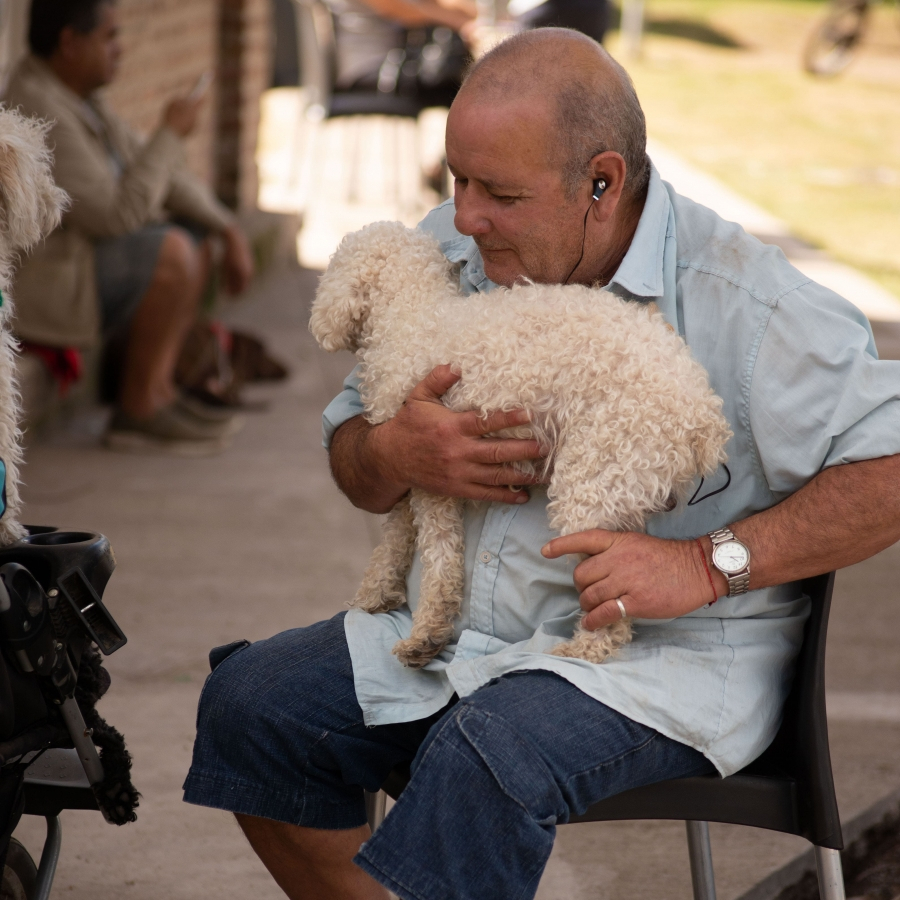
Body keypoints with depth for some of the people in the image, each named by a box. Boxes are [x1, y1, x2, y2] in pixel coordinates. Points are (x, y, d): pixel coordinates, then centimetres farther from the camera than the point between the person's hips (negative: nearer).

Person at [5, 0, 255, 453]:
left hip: (67, 252, 11)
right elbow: (117, 215, -26)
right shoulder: (41, 113, -24)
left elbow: (154, 173, 14)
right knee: (174, 254, -22)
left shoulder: (76, 95, 8)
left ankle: (158, 390, 5)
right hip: (38, 284, -11)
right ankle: (140, 406, -10)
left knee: (196, 248, 13)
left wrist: (230, 231, 5)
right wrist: (171, 134, -16)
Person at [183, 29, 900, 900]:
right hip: (461, 629, 6)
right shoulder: (449, 250, 4)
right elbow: (352, 457, 13)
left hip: (667, 653, -6)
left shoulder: (742, 298, -14)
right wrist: (395, 454, -12)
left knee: (491, 755, -34)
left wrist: (709, 564, -24)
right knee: (250, 700, -10)